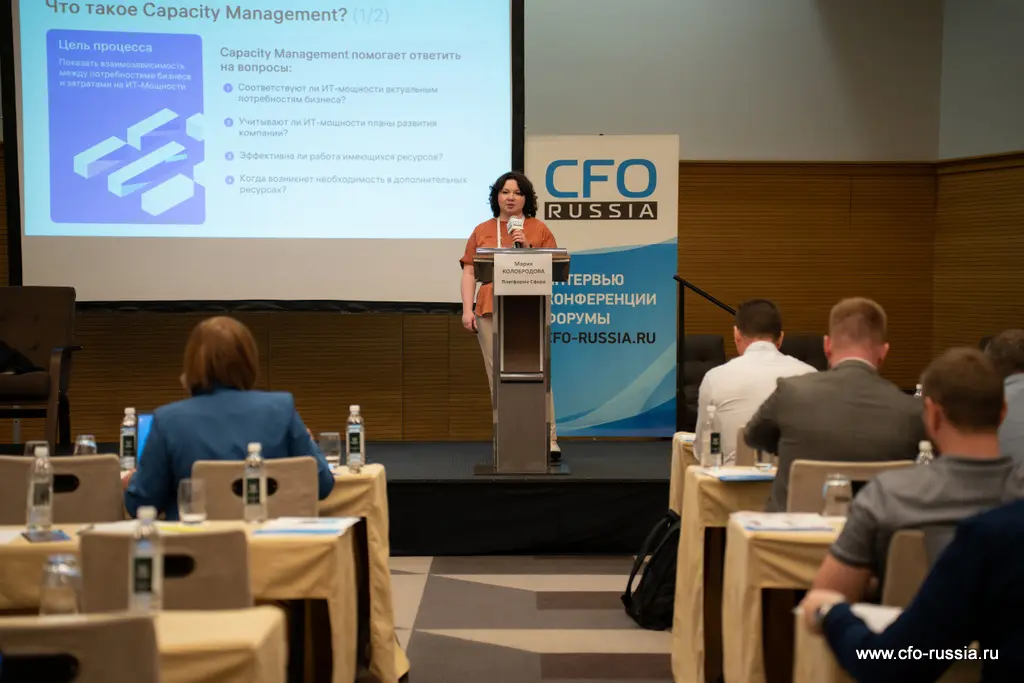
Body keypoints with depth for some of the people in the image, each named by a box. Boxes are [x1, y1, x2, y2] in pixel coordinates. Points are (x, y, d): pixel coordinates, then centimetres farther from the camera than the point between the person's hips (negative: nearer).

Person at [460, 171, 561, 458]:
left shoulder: (539, 229, 10)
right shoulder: (482, 231, 14)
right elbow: (469, 272, 10)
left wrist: (528, 248, -7)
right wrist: (467, 309, 0)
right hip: (491, 312, 2)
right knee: (498, 375, 1)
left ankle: (549, 439, -6)